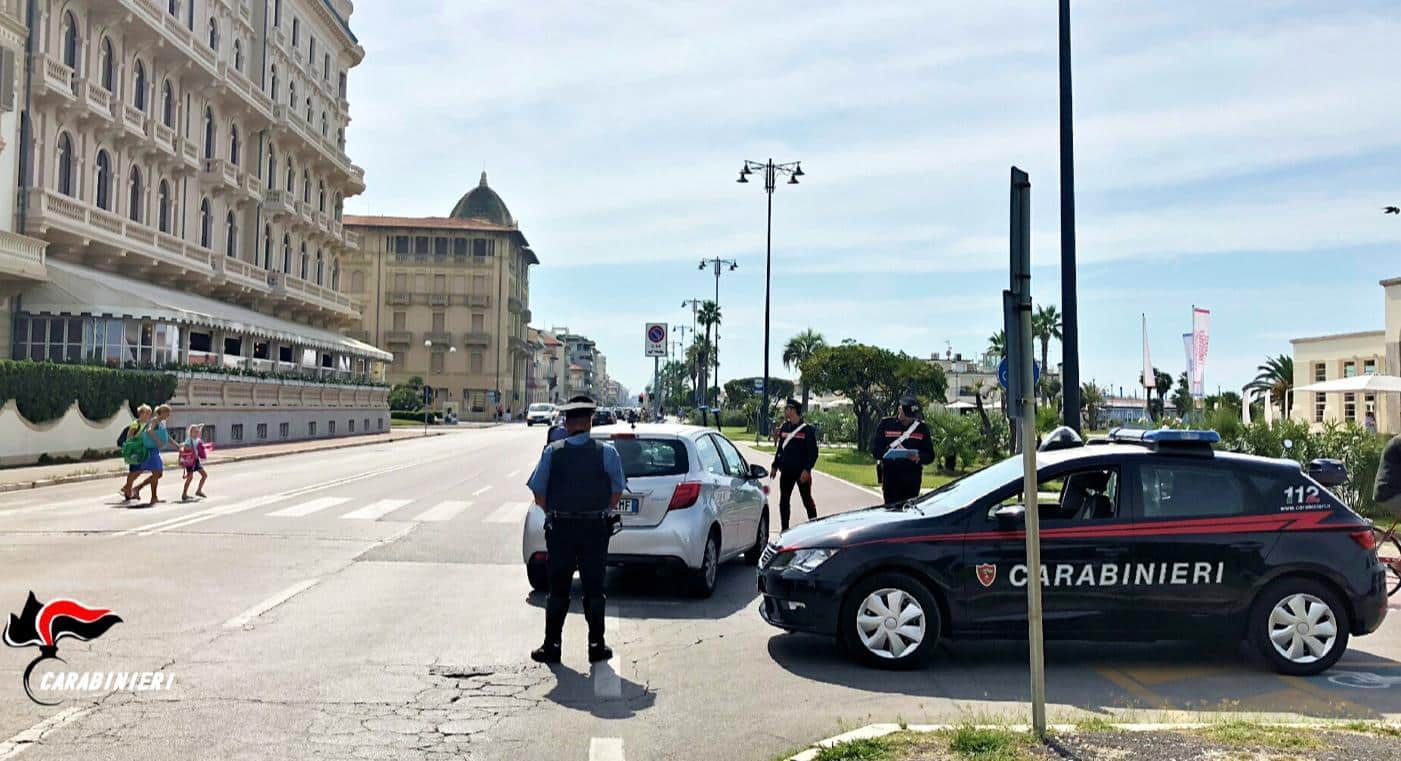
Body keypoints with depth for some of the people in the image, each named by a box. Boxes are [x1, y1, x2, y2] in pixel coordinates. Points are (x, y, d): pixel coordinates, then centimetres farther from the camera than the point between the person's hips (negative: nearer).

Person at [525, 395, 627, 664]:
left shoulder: (552, 452, -4)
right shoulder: (607, 452, -6)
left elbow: (538, 493, -2)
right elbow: (617, 491, 0)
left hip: (560, 528, 0)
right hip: (596, 529, 0)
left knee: (558, 589, 9)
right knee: (594, 589, 9)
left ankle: (552, 645, 12)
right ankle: (596, 646, 15)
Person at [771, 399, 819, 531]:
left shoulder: (807, 429, -9)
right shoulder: (784, 427, 8)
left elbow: (813, 452, -11)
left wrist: (807, 470, -19)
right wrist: (775, 466, 12)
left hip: (802, 472, -6)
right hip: (786, 472, 6)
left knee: (807, 500, 2)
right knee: (784, 501, 8)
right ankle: (785, 531, 16)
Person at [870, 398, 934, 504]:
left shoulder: (922, 428, 10)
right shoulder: (886, 424, 5)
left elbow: (930, 455, 8)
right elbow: (875, 450, 2)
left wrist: (919, 457, -13)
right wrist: (889, 452, -18)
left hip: (912, 479, 2)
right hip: (890, 477, -1)